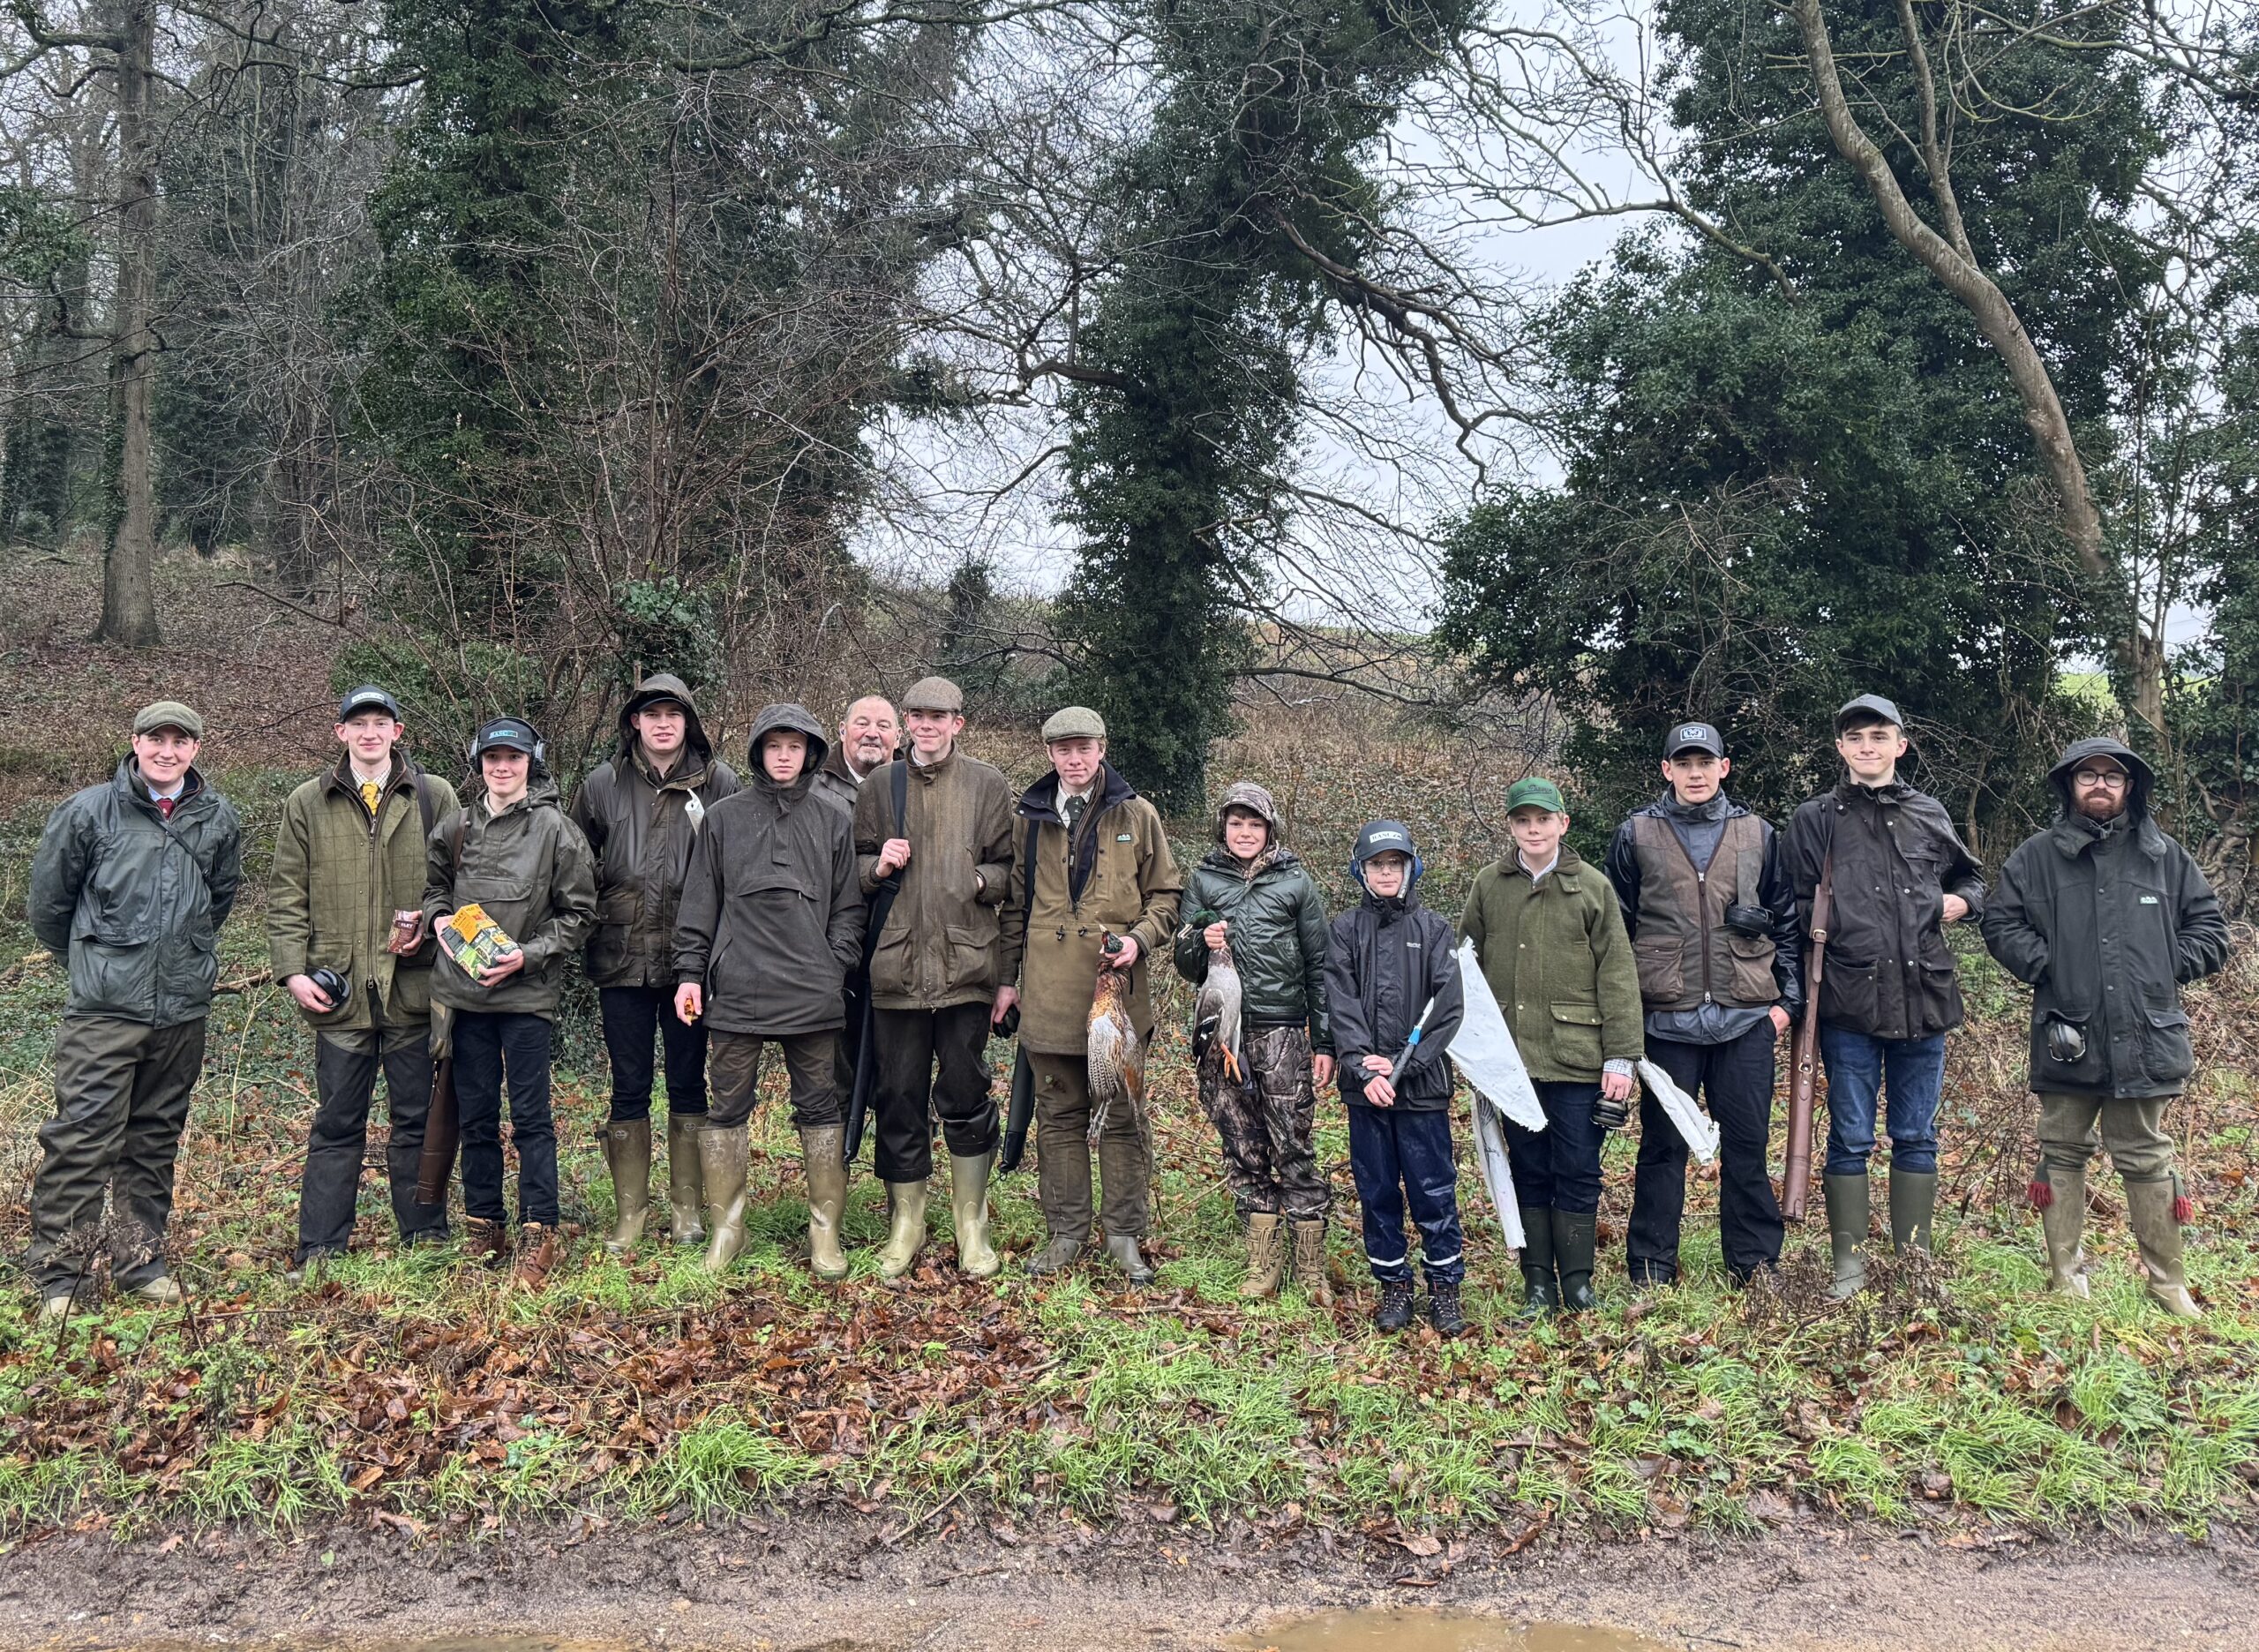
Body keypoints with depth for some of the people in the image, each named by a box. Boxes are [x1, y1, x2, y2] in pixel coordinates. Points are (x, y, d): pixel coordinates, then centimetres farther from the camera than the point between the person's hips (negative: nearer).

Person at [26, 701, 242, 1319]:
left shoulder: (219, 819, 4)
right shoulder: (87, 812, -5)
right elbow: (50, 900, 5)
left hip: (183, 1010, 4)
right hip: (104, 1008, -3)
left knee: (155, 1141, 13)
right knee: (81, 1138, -6)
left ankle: (141, 1262, 24)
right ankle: (58, 1276, 4)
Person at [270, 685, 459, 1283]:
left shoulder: (435, 797, 6)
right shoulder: (306, 804, 8)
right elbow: (286, 896, 8)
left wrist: (429, 926, -10)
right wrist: (293, 971, -2)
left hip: (413, 985, 0)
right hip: (341, 990, 0)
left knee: (417, 1121, 8)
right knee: (336, 1125, 6)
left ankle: (426, 1243, 18)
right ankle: (318, 1251, 14)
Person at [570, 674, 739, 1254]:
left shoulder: (719, 782, -1)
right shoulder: (603, 784, 3)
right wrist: (591, 926, 8)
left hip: (691, 958, -1)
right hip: (622, 960, 1)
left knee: (688, 1084, 9)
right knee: (629, 1089, 7)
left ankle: (687, 1207, 21)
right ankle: (629, 1210, 18)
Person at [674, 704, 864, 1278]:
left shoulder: (832, 824, 9)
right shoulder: (723, 819, 8)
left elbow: (849, 908, 11)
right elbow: (699, 904, 8)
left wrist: (835, 967, -1)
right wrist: (690, 973, 1)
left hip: (812, 994, 0)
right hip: (736, 991, 0)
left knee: (821, 1108, 4)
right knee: (728, 1107, 5)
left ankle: (826, 1230, 13)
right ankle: (725, 1227, 16)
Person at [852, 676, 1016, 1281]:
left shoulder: (988, 785, 6)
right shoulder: (880, 785, 10)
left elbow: (1011, 872, 7)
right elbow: (854, 868, 16)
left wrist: (981, 880, -14)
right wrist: (877, 866, -6)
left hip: (967, 965, -1)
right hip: (896, 969, 2)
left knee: (967, 1099, 4)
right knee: (900, 1100, 7)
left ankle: (972, 1227, 19)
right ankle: (905, 1225, 22)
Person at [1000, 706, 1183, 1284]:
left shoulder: (1136, 816, 3)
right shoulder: (1030, 820, 10)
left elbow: (1166, 895, 7)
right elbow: (1014, 905, 16)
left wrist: (1139, 939, -11)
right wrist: (1007, 976, 12)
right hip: (1049, 997, 2)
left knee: (1121, 1117, 4)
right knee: (1059, 1116, 9)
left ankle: (1123, 1236, 14)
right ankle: (1066, 1231, 19)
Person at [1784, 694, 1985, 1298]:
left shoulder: (1929, 815, 12)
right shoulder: (1815, 819, 4)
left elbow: (1972, 875, 26)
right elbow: (1796, 908, 4)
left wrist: (1961, 901, 4)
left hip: (1923, 997, 3)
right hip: (1849, 1002, -3)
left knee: (1916, 1136, 11)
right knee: (1850, 1139, 3)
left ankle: (1915, 1259, 21)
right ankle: (1849, 1262, 13)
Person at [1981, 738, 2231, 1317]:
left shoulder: (2166, 857, 10)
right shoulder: (2037, 856, 5)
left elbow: (2209, 931, 13)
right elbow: (2001, 922, 5)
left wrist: (2165, 968, -1)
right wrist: (2045, 966, -6)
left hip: (2146, 1040, 1)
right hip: (2066, 1040, 0)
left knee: (2148, 1160, 7)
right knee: (2063, 1154, 7)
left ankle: (2168, 1282, 17)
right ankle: (2065, 1276, 15)